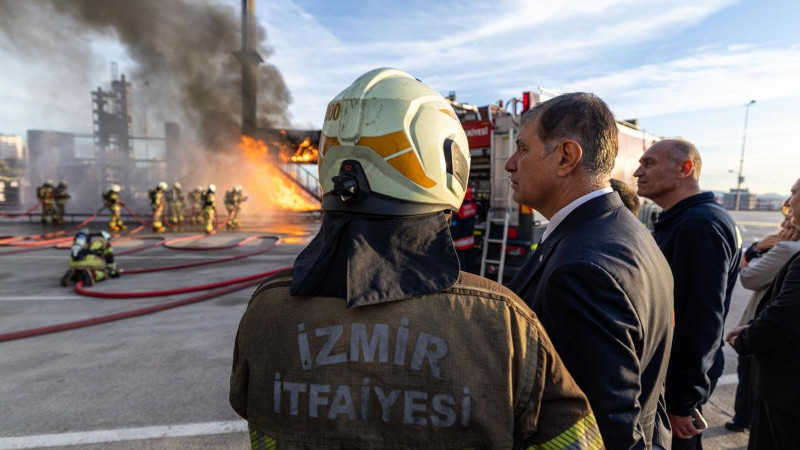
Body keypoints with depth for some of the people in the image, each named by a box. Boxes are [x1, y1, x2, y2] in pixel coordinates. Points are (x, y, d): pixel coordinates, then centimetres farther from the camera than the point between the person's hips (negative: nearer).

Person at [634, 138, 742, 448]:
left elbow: (702, 320, -25)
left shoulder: (701, 225, -21)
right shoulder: (675, 222, 11)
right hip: (659, 371, 9)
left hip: (676, 382, -9)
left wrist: (682, 402, -20)